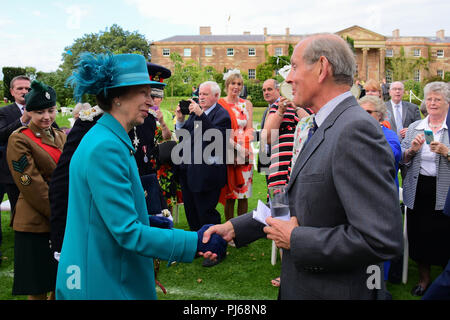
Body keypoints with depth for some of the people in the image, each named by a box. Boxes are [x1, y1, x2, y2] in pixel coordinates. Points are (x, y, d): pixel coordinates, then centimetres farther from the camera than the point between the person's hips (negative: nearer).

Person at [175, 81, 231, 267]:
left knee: (206, 213, 0)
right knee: (191, 212, 18)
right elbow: (183, 137, 12)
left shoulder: (221, 115, -11)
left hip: (206, 173, -8)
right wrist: (180, 120, -4)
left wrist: (200, 115, -30)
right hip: (188, 171, 8)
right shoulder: (195, 112, 11)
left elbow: (216, 136, -28)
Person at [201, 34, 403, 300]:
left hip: (337, 290, -8)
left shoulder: (357, 129, -23)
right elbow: (294, 204, 12)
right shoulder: (327, 127, 8)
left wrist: (296, 238, -20)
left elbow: (382, 239, -29)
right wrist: (234, 227, 3)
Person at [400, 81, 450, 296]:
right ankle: (424, 278, 32)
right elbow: (402, 160, 9)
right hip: (418, 191, 3)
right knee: (418, 235, 11)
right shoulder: (414, 128, 10)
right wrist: (412, 150, -9)